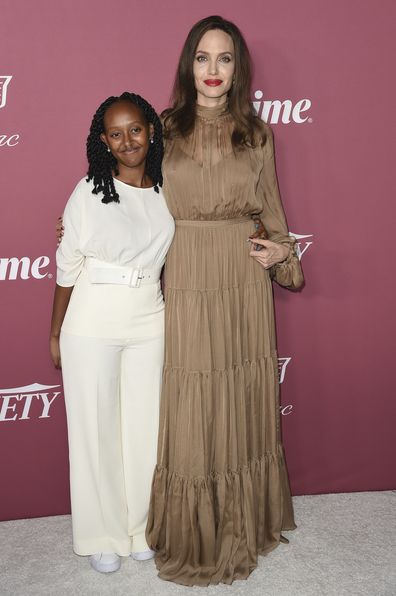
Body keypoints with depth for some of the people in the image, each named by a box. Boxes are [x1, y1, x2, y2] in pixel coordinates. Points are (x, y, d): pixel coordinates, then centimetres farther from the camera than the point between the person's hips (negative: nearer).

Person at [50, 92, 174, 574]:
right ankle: (103, 534, 26)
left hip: (149, 322, 3)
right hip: (92, 324, -3)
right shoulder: (89, 191, -7)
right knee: (95, 427, 7)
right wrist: (56, 333, 1)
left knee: (144, 425, 11)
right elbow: (67, 267, -3)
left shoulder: (166, 190, 3)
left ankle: (139, 526, 31)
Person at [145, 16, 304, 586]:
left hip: (244, 282, 2)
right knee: (189, 408, 4)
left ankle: (242, 525, 31)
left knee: (243, 402, 10)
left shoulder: (256, 134, 8)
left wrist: (283, 251, -2)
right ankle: (192, 534, 25)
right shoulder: (166, 129, 4)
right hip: (186, 283, -1)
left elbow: (269, 208, 14)